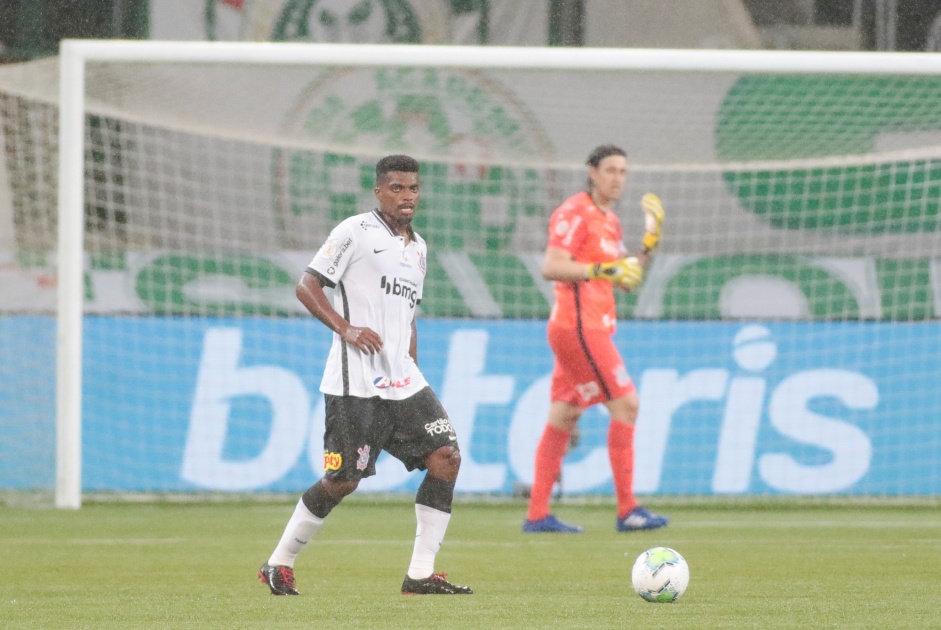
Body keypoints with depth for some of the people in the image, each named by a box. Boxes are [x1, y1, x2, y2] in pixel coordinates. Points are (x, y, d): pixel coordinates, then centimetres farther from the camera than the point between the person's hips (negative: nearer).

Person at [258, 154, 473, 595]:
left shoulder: (418, 248, 19)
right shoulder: (356, 232, -4)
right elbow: (306, 286, -7)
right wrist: (345, 328, -19)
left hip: (402, 382, 7)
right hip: (355, 383, -7)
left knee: (446, 456, -6)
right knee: (343, 480, -7)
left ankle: (420, 575, -3)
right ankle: (279, 564, 12)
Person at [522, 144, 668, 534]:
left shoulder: (610, 222, 18)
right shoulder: (575, 213, -10)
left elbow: (626, 280, 20)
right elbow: (551, 268, -19)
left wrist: (651, 241, 10)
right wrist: (602, 269, -23)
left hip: (592, 329, 10)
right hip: (579, 325, -10)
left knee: (564, 415, 8)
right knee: (626, 404, -11)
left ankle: (537, 514, 9)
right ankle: (627, 510, -10)